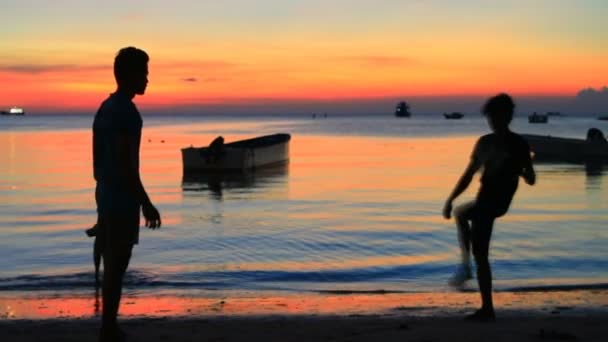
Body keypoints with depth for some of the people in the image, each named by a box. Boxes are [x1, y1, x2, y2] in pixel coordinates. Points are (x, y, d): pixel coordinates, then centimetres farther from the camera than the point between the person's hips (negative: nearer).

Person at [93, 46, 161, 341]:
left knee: (111, 262, 13)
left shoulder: (105, 108, 14)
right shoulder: (127, 112, -16)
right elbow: (126, 164, -21)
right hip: (122, 199, -10)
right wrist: (146, 204, -18)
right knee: (117, 264, -5)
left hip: (106, 195, 10)